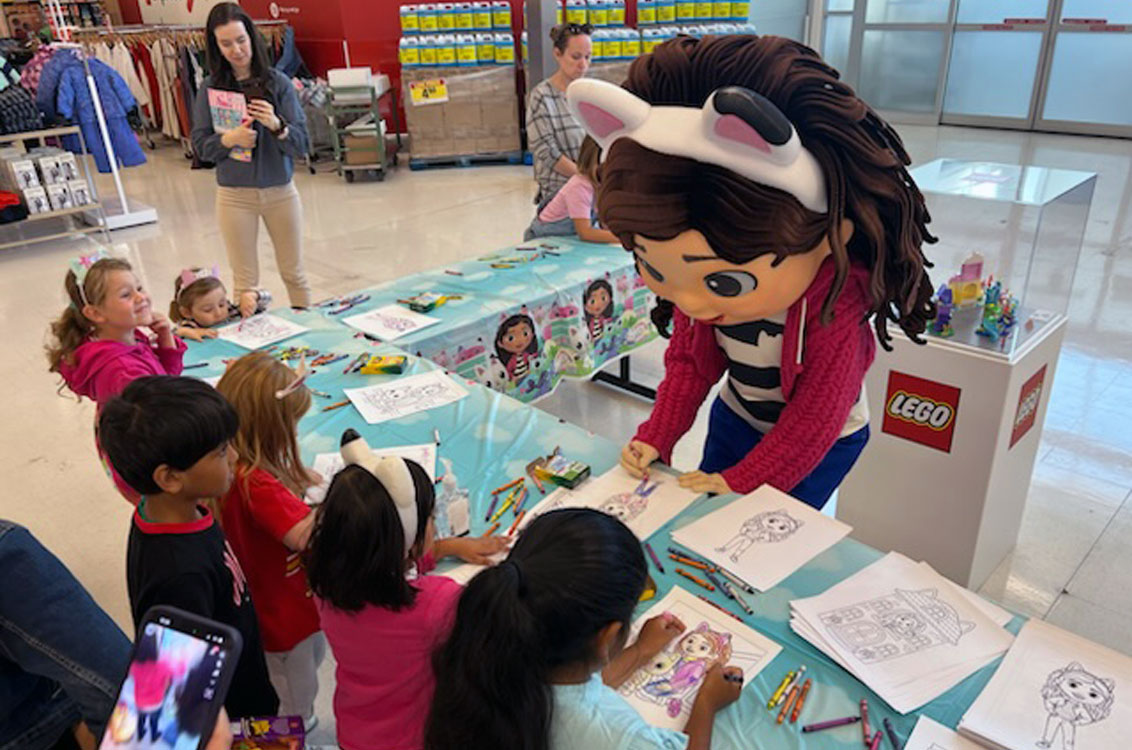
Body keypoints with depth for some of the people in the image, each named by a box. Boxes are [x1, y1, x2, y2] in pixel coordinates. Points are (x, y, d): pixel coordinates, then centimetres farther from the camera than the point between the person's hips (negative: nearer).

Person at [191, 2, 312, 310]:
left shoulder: (278, 82, -5)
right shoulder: (210, 88, -2)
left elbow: (301, 144, -8)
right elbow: (200, 144, -1)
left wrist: (276, 125, -27)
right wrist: (229, 139, -20)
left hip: (281, 192, 0)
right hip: (234, 195, 0)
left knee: (294, 274, 13)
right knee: (245, 282, 8)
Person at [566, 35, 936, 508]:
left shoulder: (832, 308, -35)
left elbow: (816, 416, -26)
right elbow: (690, 361, -5)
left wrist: (744, 482, -25)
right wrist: (657, 438, -13)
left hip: (822, 442, -5)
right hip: (736, 417, 5)